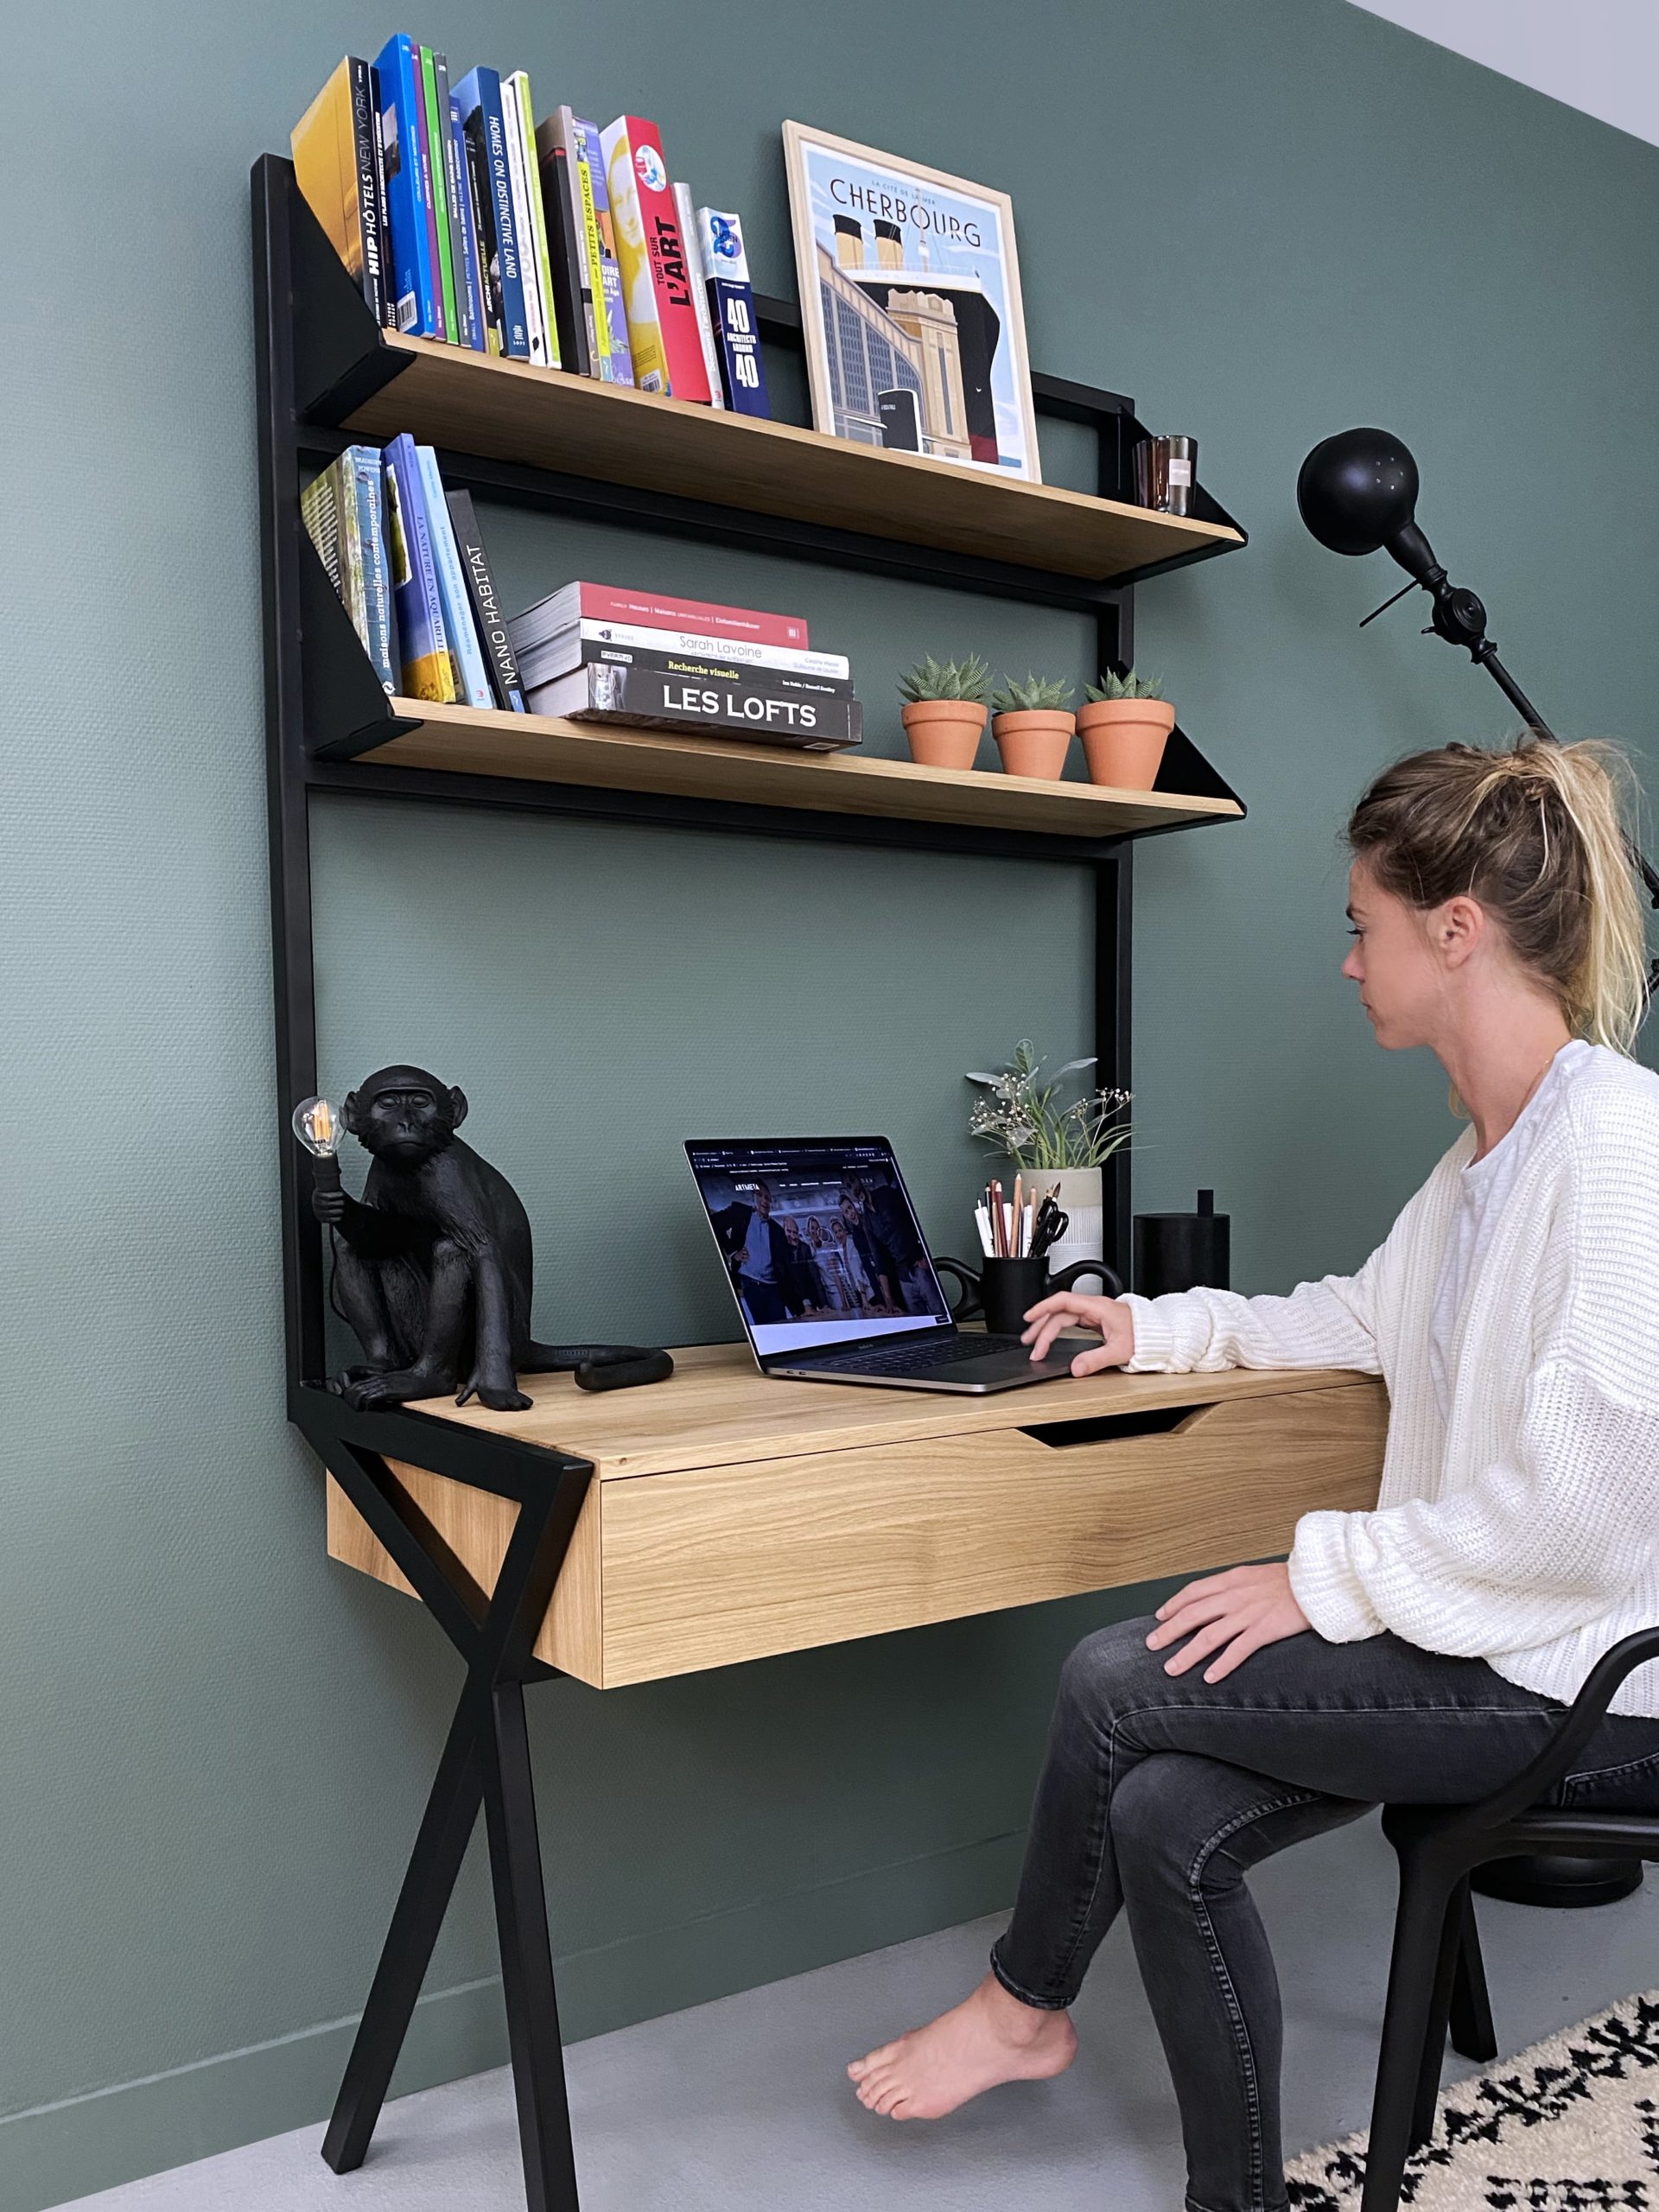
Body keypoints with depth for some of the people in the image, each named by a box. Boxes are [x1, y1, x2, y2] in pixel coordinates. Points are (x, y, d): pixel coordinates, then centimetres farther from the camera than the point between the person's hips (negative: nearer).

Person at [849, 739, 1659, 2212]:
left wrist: (1331, 1575, -20)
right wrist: (1158, 1329, 20)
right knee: (1167, 1817, -4)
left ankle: (1025, 2007, 17)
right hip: (1483, 1630, 9)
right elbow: (1366, 1318, 25)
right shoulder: (1485, 1152, 11)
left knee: (1113, 1682, -11)